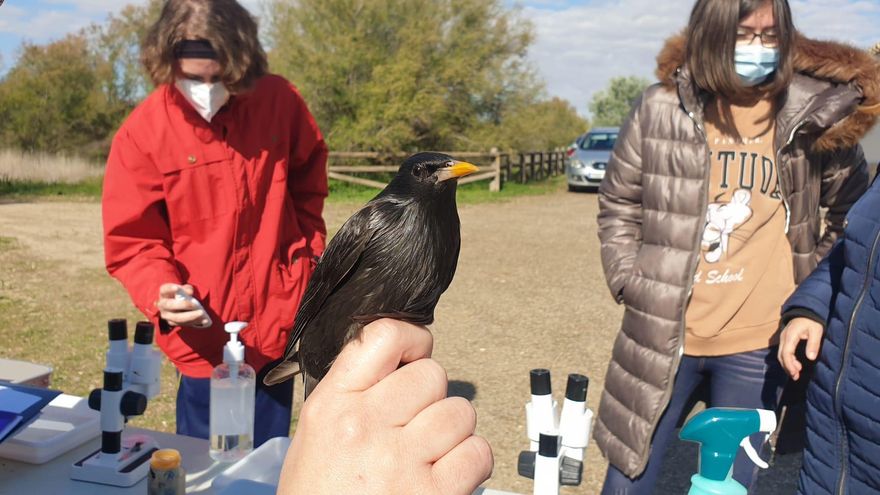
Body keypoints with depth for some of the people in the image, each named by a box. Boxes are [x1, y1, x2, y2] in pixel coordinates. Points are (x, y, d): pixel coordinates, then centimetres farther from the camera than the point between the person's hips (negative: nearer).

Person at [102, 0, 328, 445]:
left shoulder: (280, 102, -4)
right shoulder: (142, 133, -11)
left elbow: (308, 183, 13)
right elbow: (132, 241, -7)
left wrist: (308, 254, 6)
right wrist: (161, 293, -25)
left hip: (279, 327, 2)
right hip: (203, 338, -2)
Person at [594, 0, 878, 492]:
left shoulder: (815, 114, -3)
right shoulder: (661, 108, -3)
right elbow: (618, 203, 9)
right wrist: (628, 279, 1)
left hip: (757, 345, 0)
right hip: (663, 336, 0)